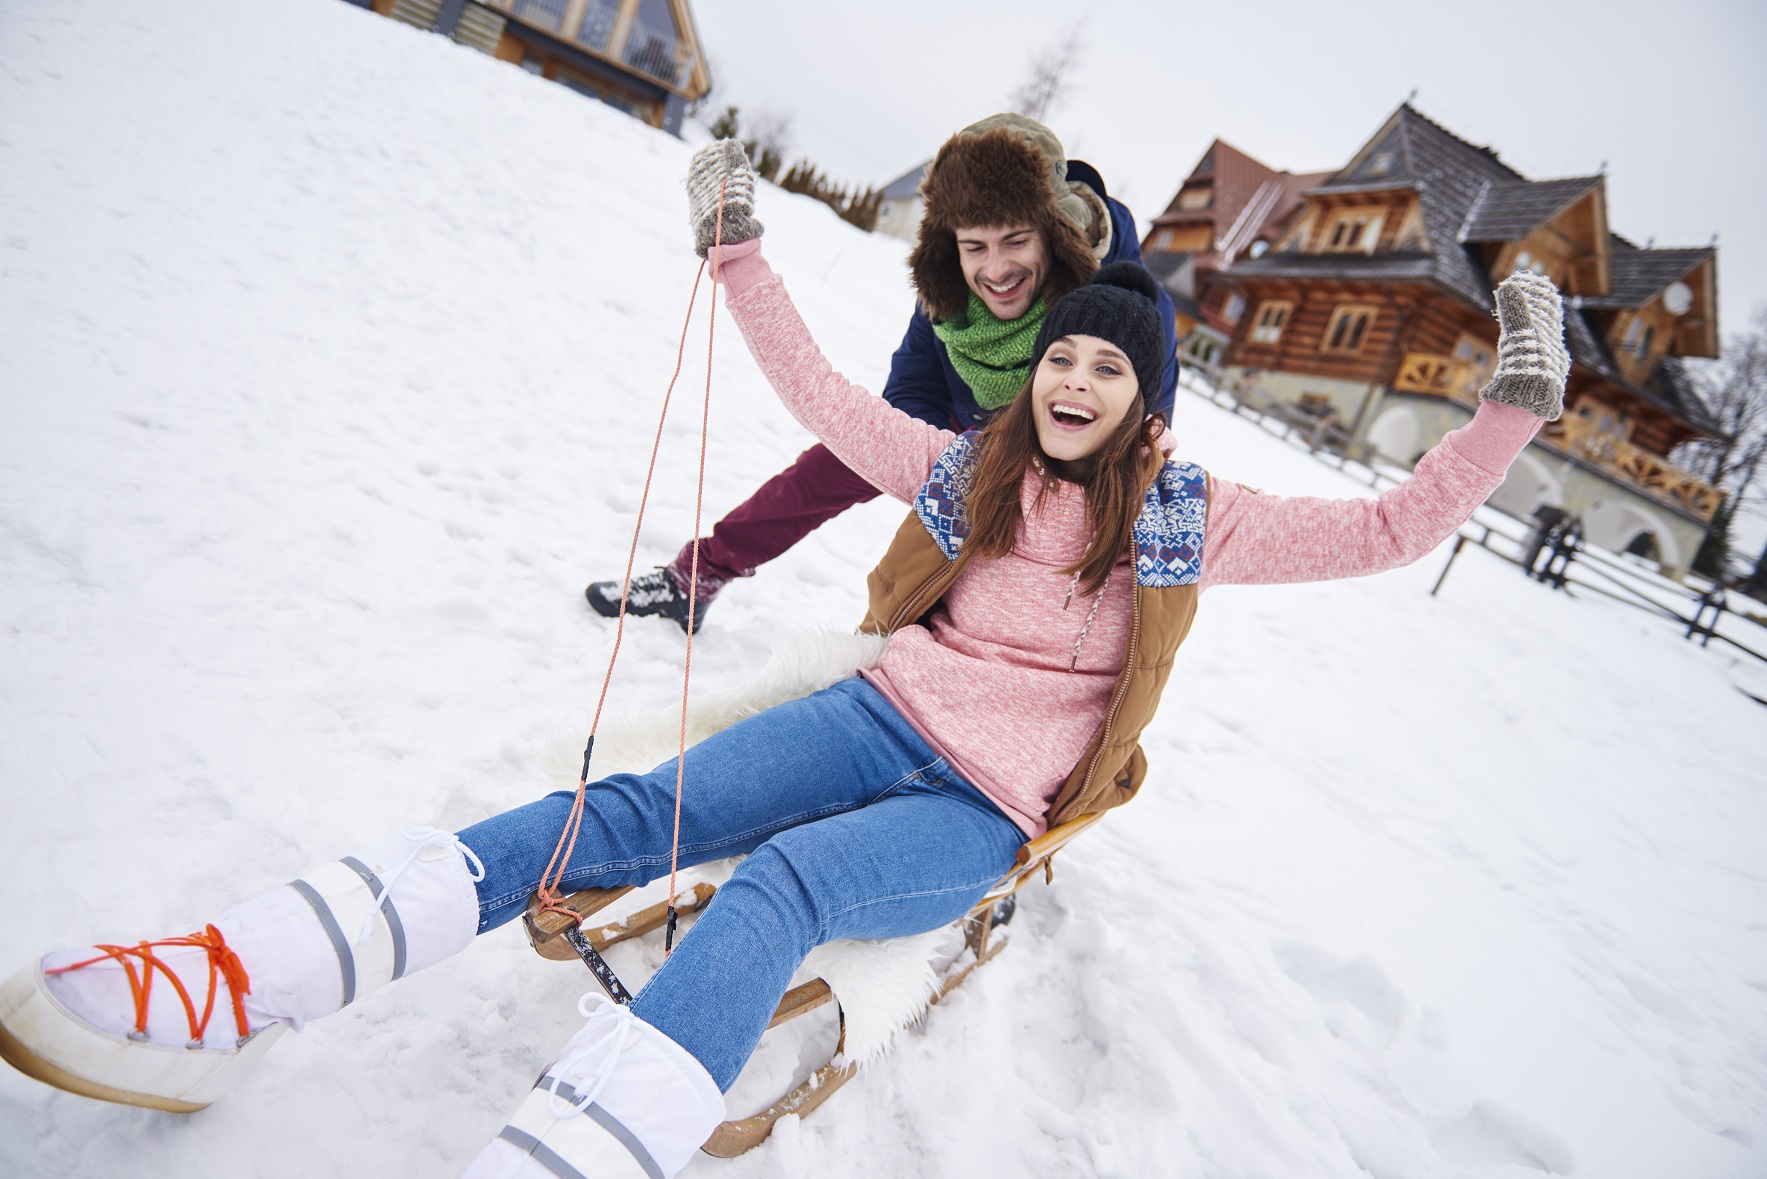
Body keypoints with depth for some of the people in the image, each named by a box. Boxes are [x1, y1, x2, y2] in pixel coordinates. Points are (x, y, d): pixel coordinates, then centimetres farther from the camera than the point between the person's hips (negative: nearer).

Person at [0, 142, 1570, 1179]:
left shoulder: (1192, 519, 4)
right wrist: (743, 251, 13)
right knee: (639, 813, -22)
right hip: (885, 719, 2)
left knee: (776, 886, -33)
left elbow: (1392, 527, 4)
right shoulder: (969, 466, 10)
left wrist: (1514, 405, -3)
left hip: (986, 812, -2)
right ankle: (227, 991, -27)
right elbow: (818, 394, 14)